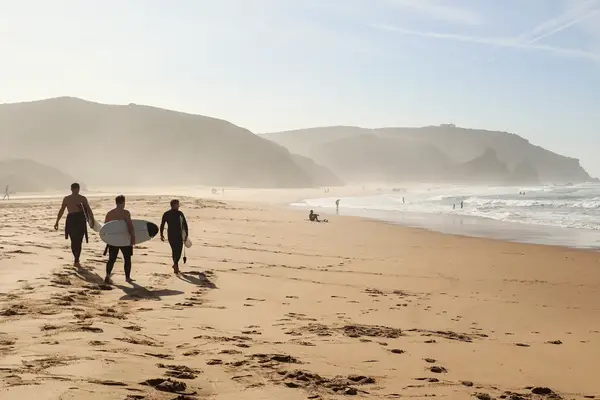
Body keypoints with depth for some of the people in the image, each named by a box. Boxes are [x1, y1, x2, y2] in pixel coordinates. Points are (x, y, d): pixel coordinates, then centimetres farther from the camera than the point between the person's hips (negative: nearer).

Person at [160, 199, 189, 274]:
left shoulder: (166, 214, 2)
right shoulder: (180, 213, -6)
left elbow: (162, 225, 0)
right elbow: (185, 224, -7)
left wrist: (161, 234, 8)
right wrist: (186, 234, 1)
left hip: (170, 235, 4)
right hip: (179, 235, -4)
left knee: (174, 250, 19)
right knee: (178, 251, 1)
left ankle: (176, 265, 26)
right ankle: (175, 264, -20)